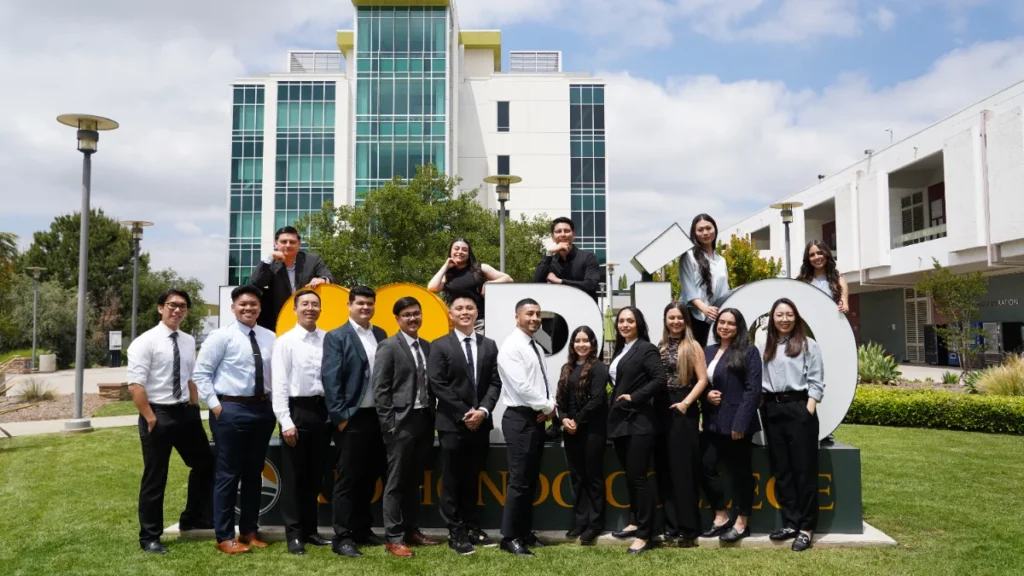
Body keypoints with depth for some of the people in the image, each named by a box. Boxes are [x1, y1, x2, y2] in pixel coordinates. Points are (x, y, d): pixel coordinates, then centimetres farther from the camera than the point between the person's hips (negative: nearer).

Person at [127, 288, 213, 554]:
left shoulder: (189, 341, 8)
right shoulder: (145, 341, -12)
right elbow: (135, 386, -16)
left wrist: (194, 409, 11)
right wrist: (151, 419, -17)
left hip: (185, 412, 7)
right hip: (158, 414, -6)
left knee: (205, 464, 16)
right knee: (155, 478, 5)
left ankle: (192, 518, 36)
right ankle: (150, 537, 21)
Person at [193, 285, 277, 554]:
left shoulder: (269, 337, 7)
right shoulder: (221, 336, -7)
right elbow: (201, 373, -7)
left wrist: (274, 404, 5)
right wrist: (215, 405, -11)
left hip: (263, 409, 5)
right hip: (231, 410, -5)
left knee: (254, 473, 13)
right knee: (228, 474, 2)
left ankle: (249, 531, 26)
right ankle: (225, 537, 13)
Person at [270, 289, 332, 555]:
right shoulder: (285, 341, -4)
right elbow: (279, 384, -7)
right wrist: (286, 421, -12)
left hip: (322, 410, 3)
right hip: (297, 410, -3)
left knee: (315, 476, 14)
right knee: (293, 476, 5)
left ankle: (310, 530, 27)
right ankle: (294, 534, 16)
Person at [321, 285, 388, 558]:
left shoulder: (380, 335, 11)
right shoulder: (336, 337, -6)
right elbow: (330, 379, -11)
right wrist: (340, 417, -14)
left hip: (377, 416, 6)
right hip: (352, 418, -6)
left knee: (369, 477, 14)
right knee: (348, 479, 0)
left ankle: (362, 530, 26)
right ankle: (342, 537, 8)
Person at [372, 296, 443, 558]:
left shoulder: (427, 347, 12)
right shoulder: (388, 347, -7)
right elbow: (380, 390, -10)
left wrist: (433, 416, 6)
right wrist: (389, 424, -14)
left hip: (424, 420, 6)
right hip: (402, 421, -6)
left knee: (414, 481, 15)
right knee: (396, 482, 1)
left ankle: (412, 530, 25)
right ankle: (393, 538, 8)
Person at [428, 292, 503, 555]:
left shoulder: (489, 345, 10)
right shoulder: (440, 346, -2)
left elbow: (495, 383, 5)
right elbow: (437, 385, -9)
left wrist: (483, 410, -11)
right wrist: (464, 414, -13)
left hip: (480, 422, 4)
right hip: (452, 424, -4)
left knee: (472, 480, 13)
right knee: (452, 481, 2)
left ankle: (472, 528, 21)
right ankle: (456, 532, 10)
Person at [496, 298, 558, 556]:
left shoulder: (536, 347, 15)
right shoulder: (511, 347, -12)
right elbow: (521, 386, -20)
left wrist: (549, 407, -4)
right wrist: (548, 407, -10)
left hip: (538, 418, 9)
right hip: (520, 420, -9)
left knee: (531, 481, 13)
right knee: (519, 481, -6)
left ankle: (525, 532, 22)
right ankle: (510, 537, 4)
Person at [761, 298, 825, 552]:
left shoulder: (808, 345, 2)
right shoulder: (765, 348, 13)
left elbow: (816, 381, -3)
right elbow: (759, 380, 11)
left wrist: (809, 410, -11)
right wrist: (762, 407, 0)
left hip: (799, 408, -5)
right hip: (772, 410, 5)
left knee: (804, 468, -1)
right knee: (780, 469, 9)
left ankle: (806, 527, 6)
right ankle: (791, 523, 18)